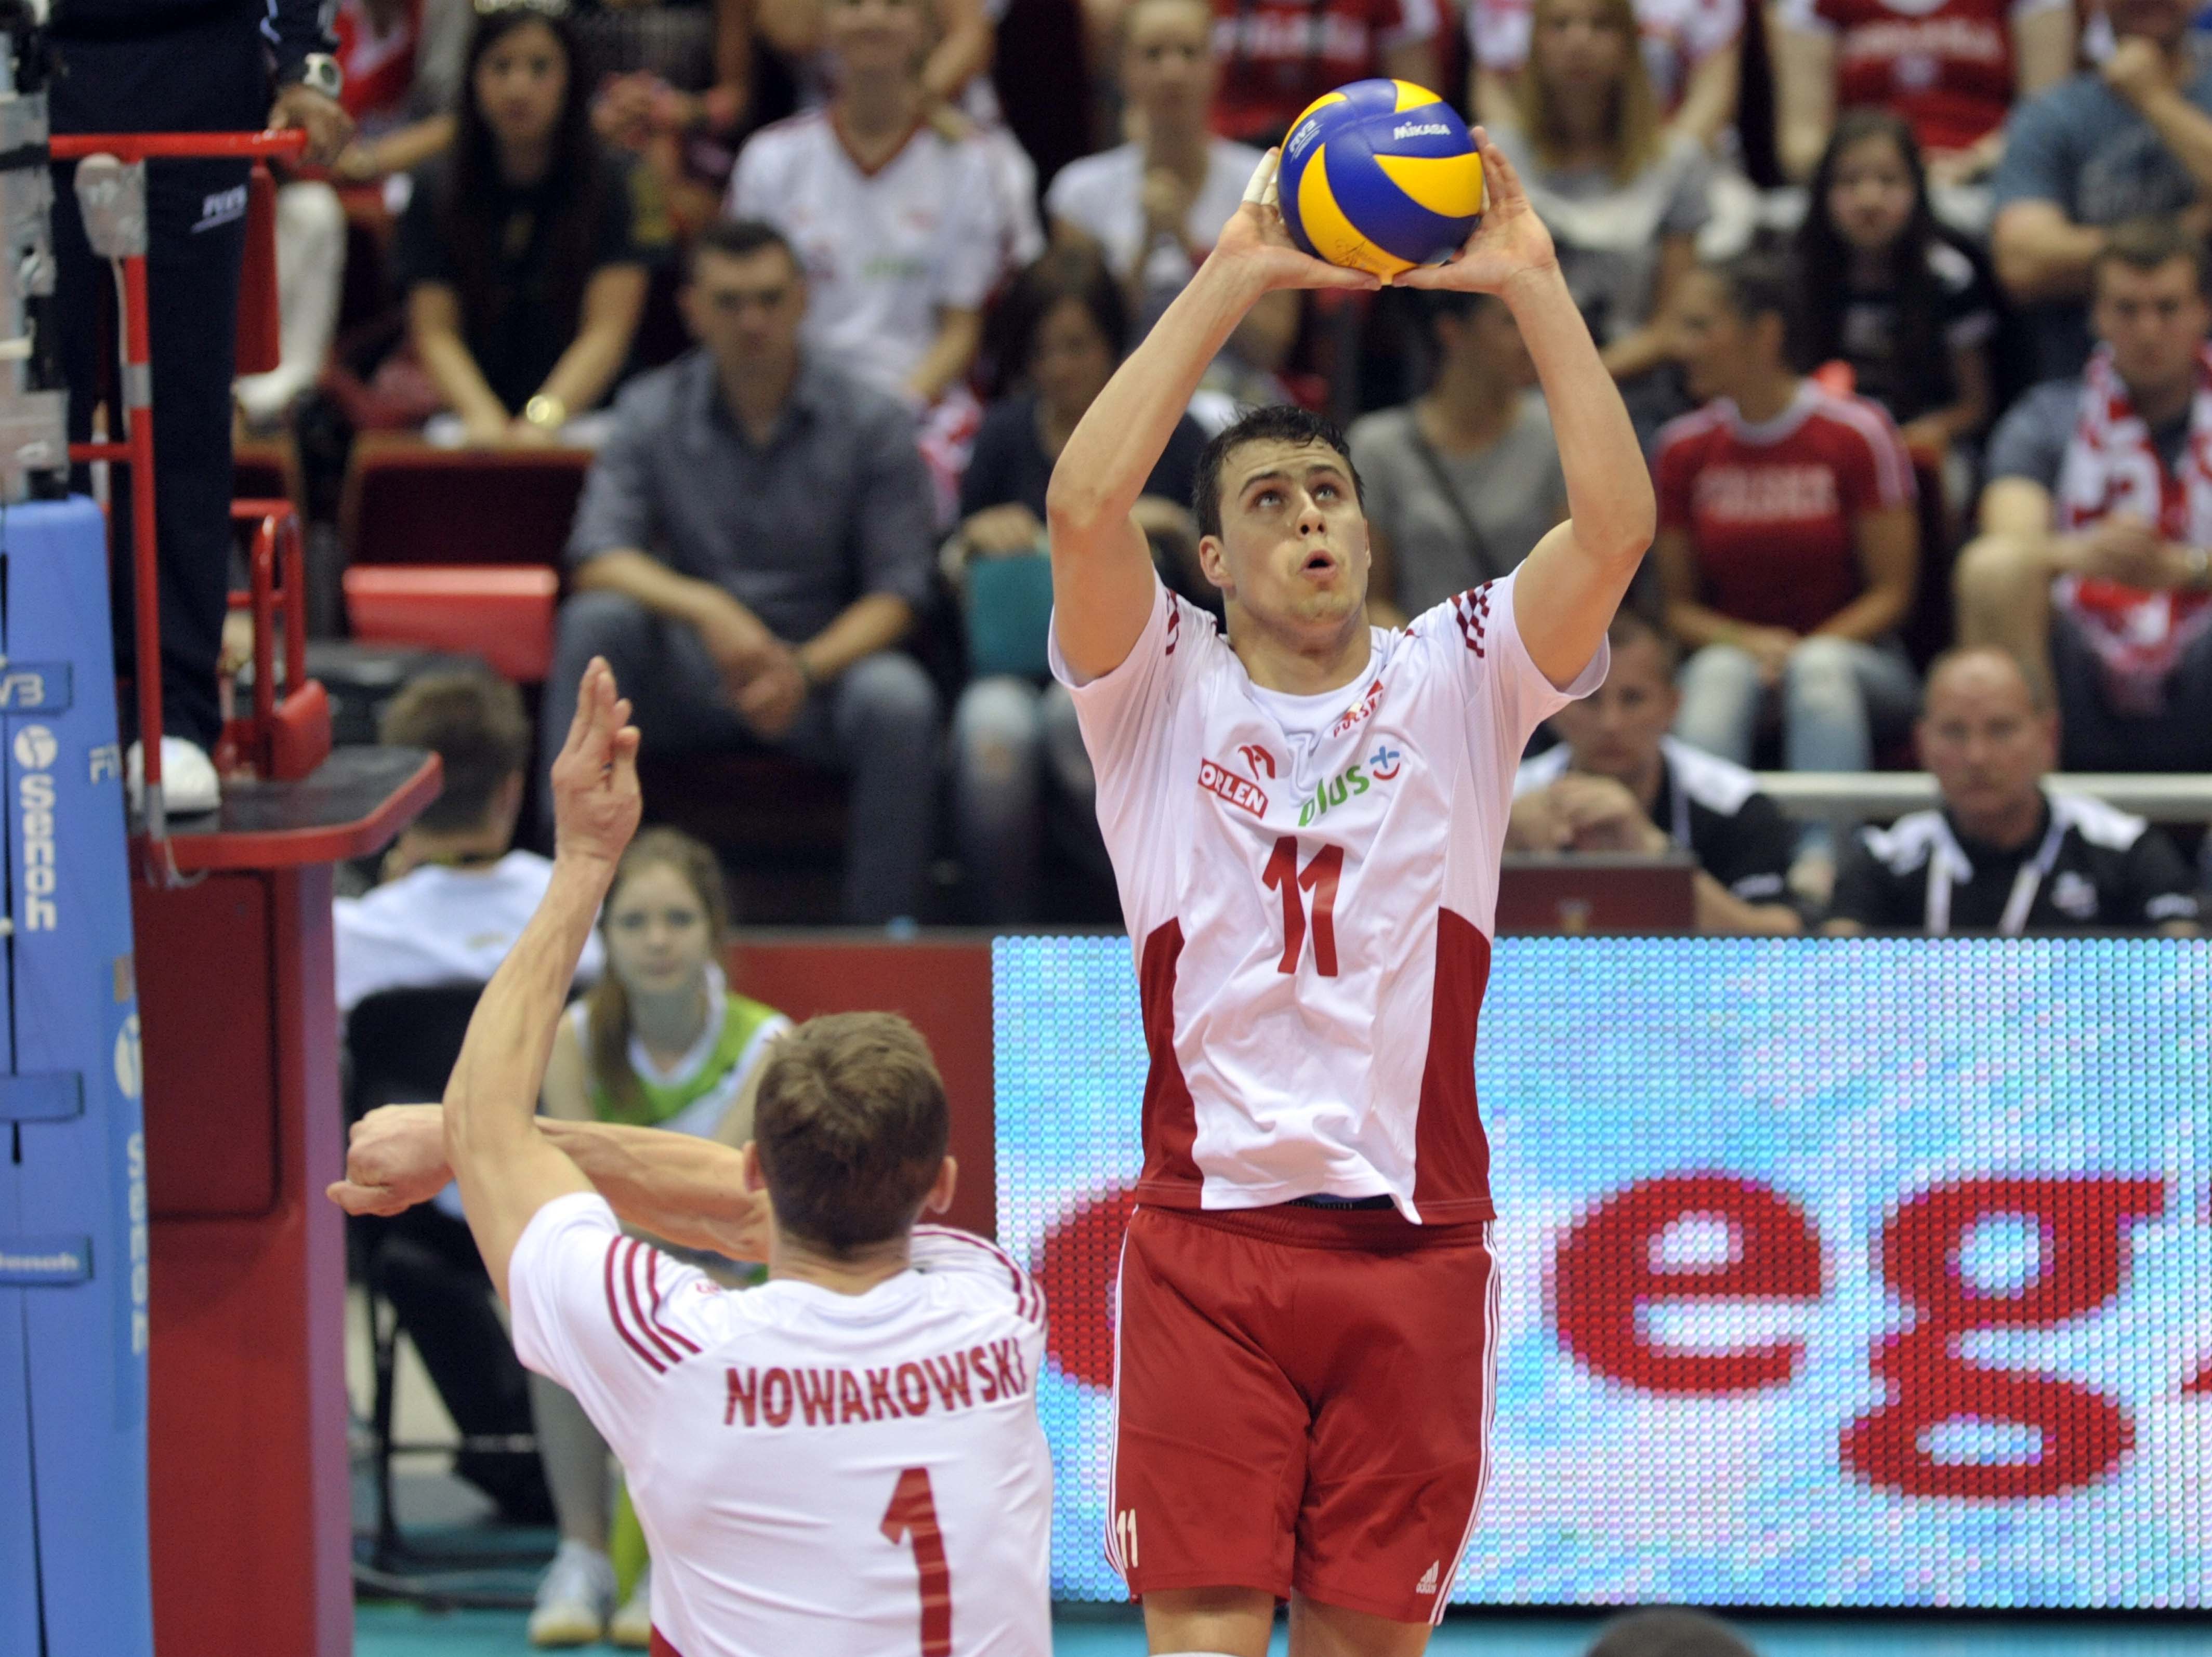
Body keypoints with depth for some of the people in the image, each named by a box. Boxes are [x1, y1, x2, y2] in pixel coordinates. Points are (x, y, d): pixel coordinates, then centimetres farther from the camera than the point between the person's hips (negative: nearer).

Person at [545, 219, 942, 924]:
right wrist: (706, 608, -29)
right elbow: (597, 559, -10)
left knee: (897, 701, -34)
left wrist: (804, 668, -23)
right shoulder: (651, 412, 2)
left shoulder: (871, 422, -3)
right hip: (690, 677, 1)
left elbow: (898, 592, -5)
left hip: (824, 661, -1)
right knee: (596, 621, -28)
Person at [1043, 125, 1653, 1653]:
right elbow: (1085, 507, -14)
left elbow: (1617, 522, -7)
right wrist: (1233, 278, -14)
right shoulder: (1164, 693, 4)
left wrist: (1532, 283, -12)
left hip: (1415, 1241, 2)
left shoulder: (1454, 682, 8)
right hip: (1209, 1235, -1)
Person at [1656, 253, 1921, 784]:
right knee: (1719, 674, -33)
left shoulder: (1856, 435, -3)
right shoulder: (1686, 447, 6)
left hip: (1850, 653, -2)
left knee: (1820, 667, -36)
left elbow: (1890, 594, -2)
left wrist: (1800, 654, -17)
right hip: (1731, 648, 2)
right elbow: (1678, 605, 8)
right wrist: (1747, 642, -12)